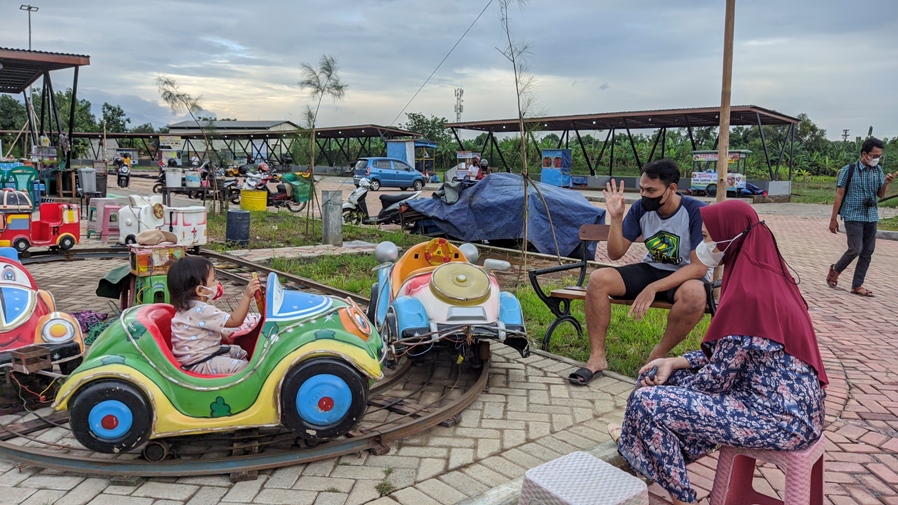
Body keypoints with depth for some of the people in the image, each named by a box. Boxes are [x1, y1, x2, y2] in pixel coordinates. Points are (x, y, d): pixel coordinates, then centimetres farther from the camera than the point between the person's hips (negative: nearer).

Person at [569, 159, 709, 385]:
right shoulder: (641, 208, -7)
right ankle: (597, 358, -13)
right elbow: (616, 254, -2)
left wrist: (654, 288, -30)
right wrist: (616, 218, -18)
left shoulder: (696, 211, -19)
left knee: (694, 294, -40)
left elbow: (699, 267, -22)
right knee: (598, 279, -20)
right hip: (651, 270, 4)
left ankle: (658, 357, -15)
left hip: (686, 277, -4)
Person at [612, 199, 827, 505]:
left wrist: (669, 387, -1)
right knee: (658, 374, 11)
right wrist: (674, 363, 3)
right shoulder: (764, 277, 7)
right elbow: (727, 354, 12)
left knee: (647, 402, -14)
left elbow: (717, 378, -18)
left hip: (782, 419, -10)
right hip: (788, 403, 10)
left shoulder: (747, 294, -23)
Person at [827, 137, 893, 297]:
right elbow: (839, 195, -5)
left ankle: (857, 285, 12)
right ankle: (835, 269, 15)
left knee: (868, 252, 4)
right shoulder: (849, 170, -6)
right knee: (856, 249, -12)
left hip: (871, 216, 5)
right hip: (853, 216, -5)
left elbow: (880, 195, 12)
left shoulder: (878, 171, 8)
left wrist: (886, 184, -10)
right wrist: (833, 218, -6)